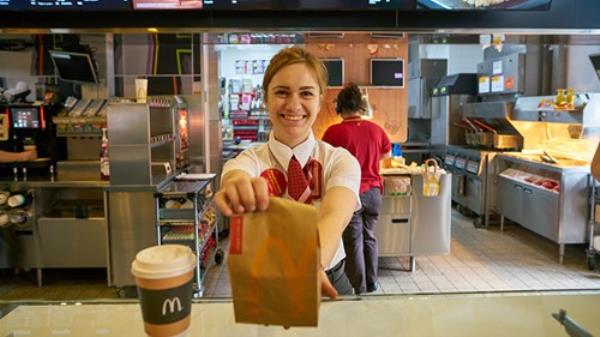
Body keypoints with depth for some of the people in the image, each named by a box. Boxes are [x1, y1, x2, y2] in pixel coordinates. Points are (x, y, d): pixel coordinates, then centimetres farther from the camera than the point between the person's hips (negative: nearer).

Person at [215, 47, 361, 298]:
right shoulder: (249, 161, -4)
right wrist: (238, 188, -51)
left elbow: (334, 215, -26)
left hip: (327, 281, 0)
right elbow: (236, 174, -28)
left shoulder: (340, 161, -6)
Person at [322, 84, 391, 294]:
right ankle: (372, 285, 30)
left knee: (354, 241, 6)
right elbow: (386, 153, 17)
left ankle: (360, 290, 14)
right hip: (373, 191, 4)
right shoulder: (375, 129, -1)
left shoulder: (334, 131, -14)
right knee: (369, 237, 18)